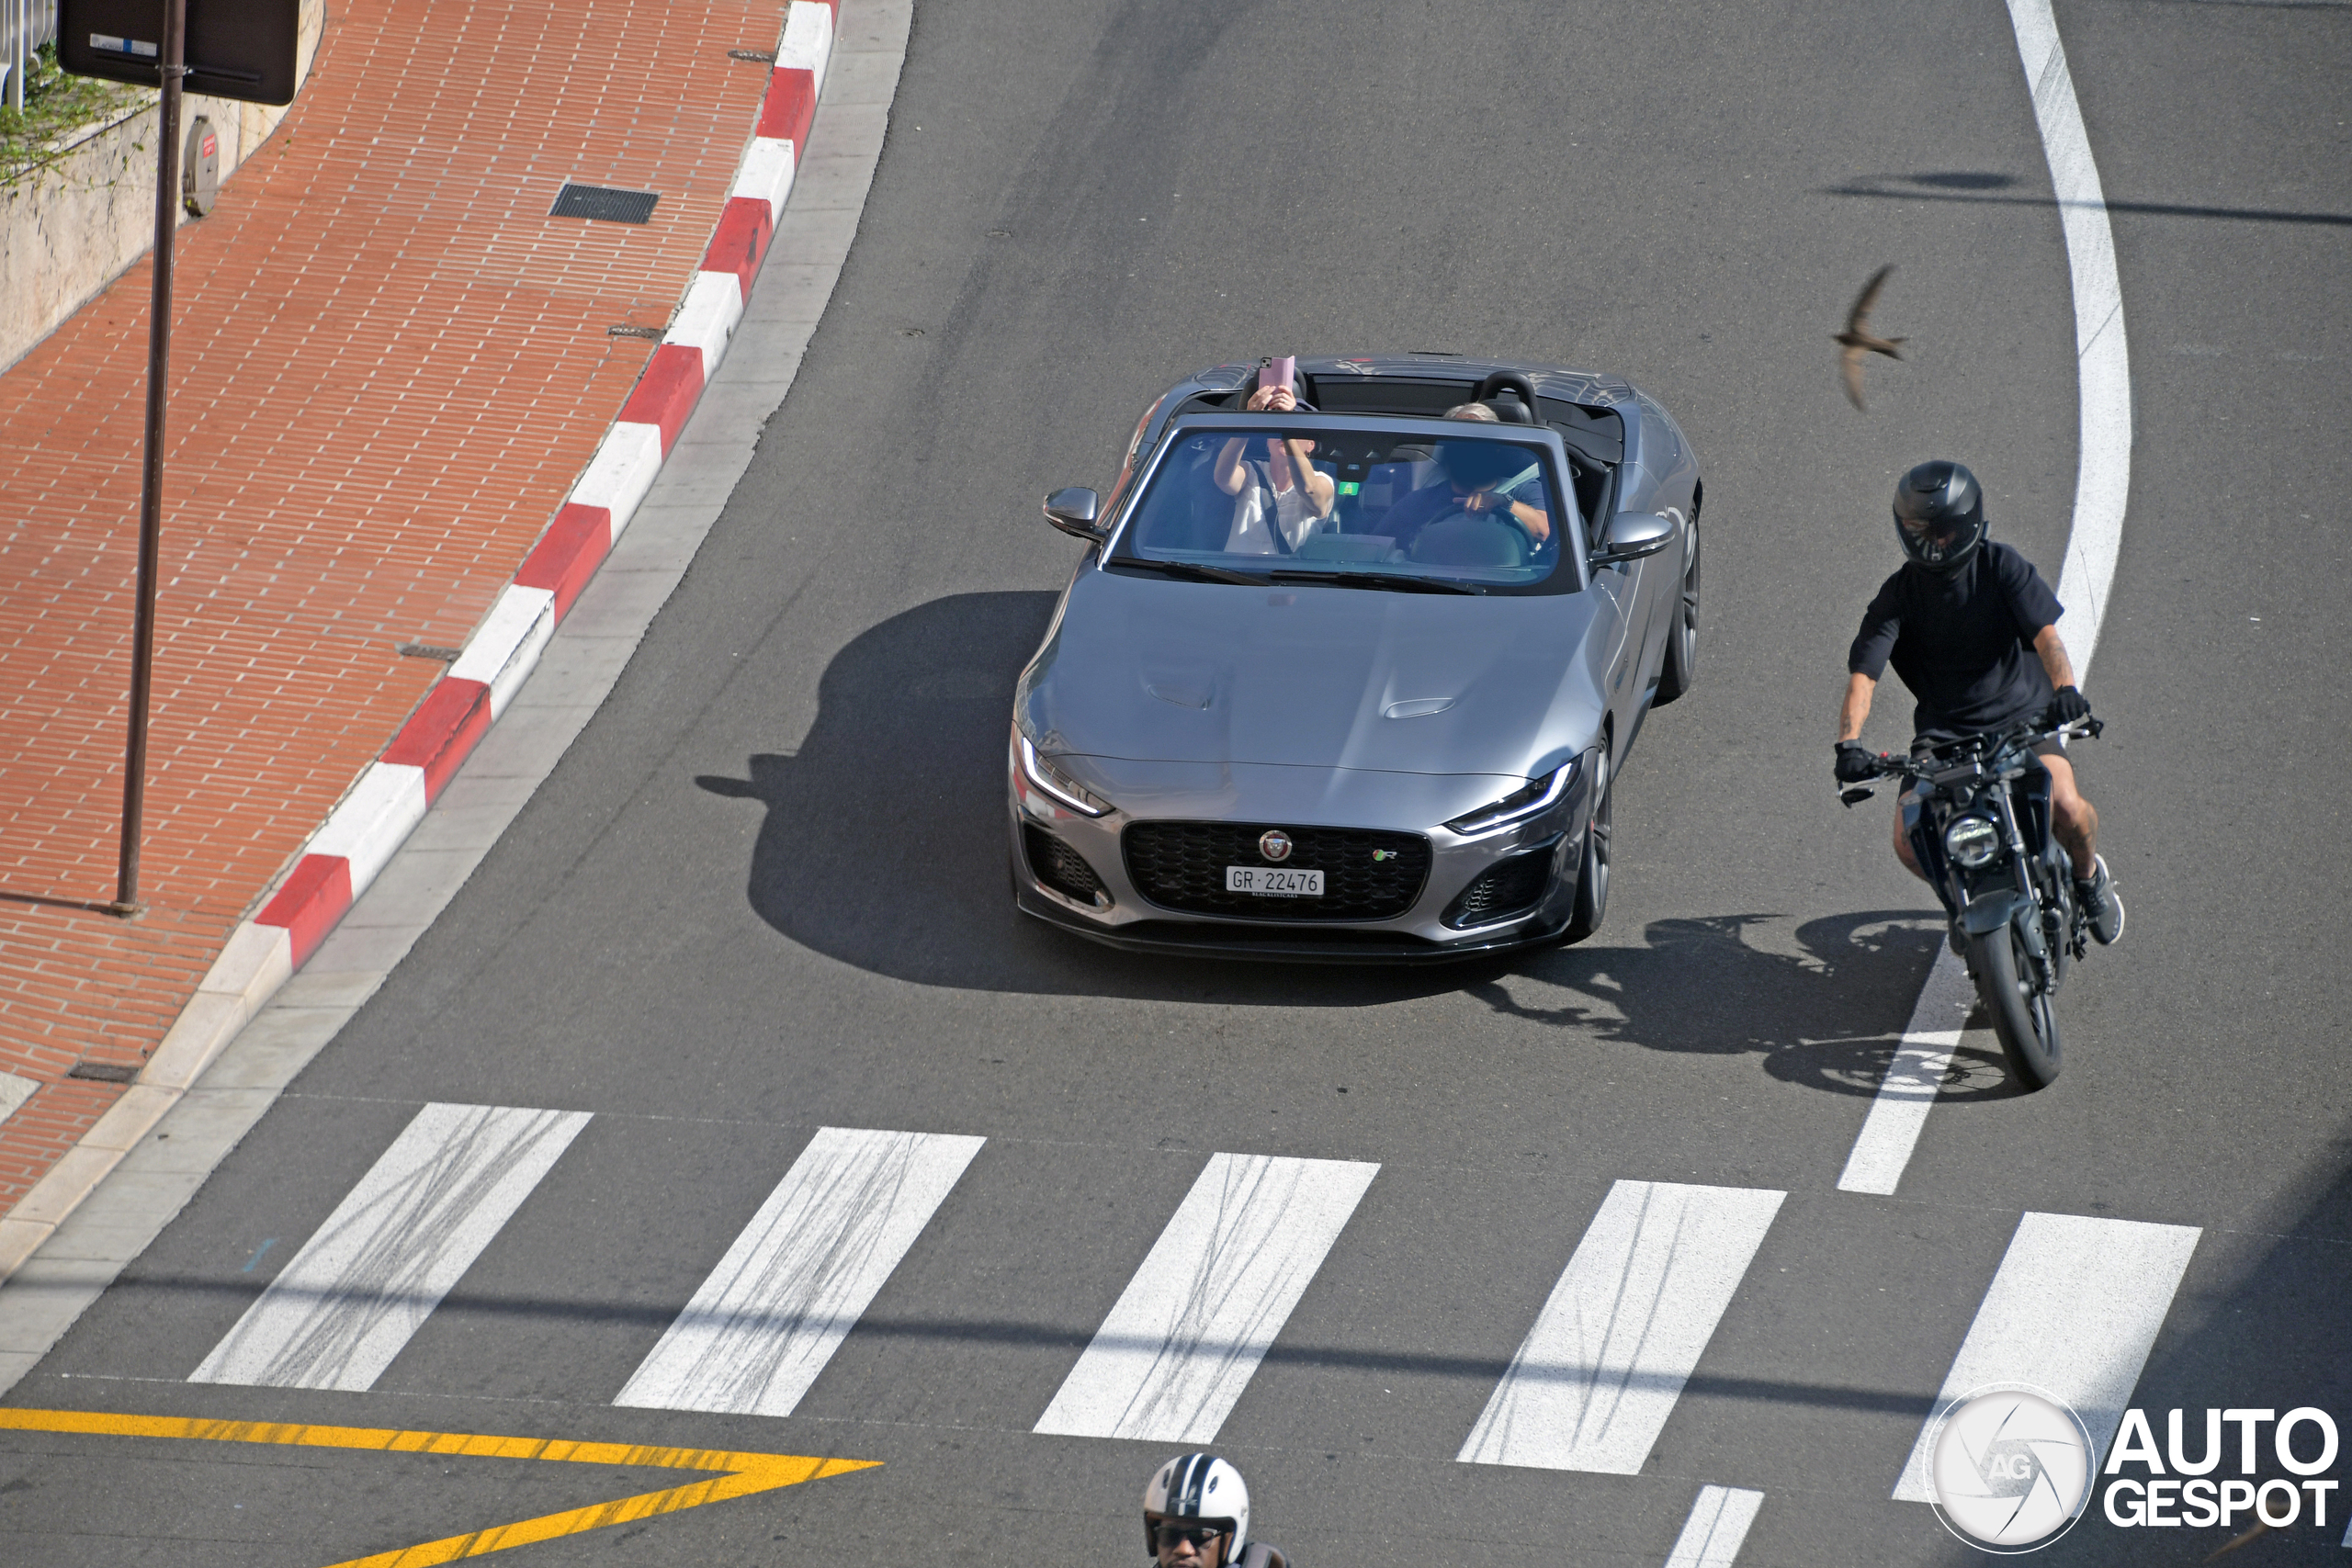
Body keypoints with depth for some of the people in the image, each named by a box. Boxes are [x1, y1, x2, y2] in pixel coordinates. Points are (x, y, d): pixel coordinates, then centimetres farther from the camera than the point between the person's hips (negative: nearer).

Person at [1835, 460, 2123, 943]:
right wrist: (1848, 743, -27)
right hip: (1942, 731, 1)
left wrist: (2064, 687, -37)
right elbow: (1863, 672, -9)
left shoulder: (2001, 567, -4)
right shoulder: (1900, 594, -1)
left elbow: (2045, 632, -16)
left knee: (2064, 805, -28)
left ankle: (2088, 875, 8)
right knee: (1909, 843, -20)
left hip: (2021, 716, -1)